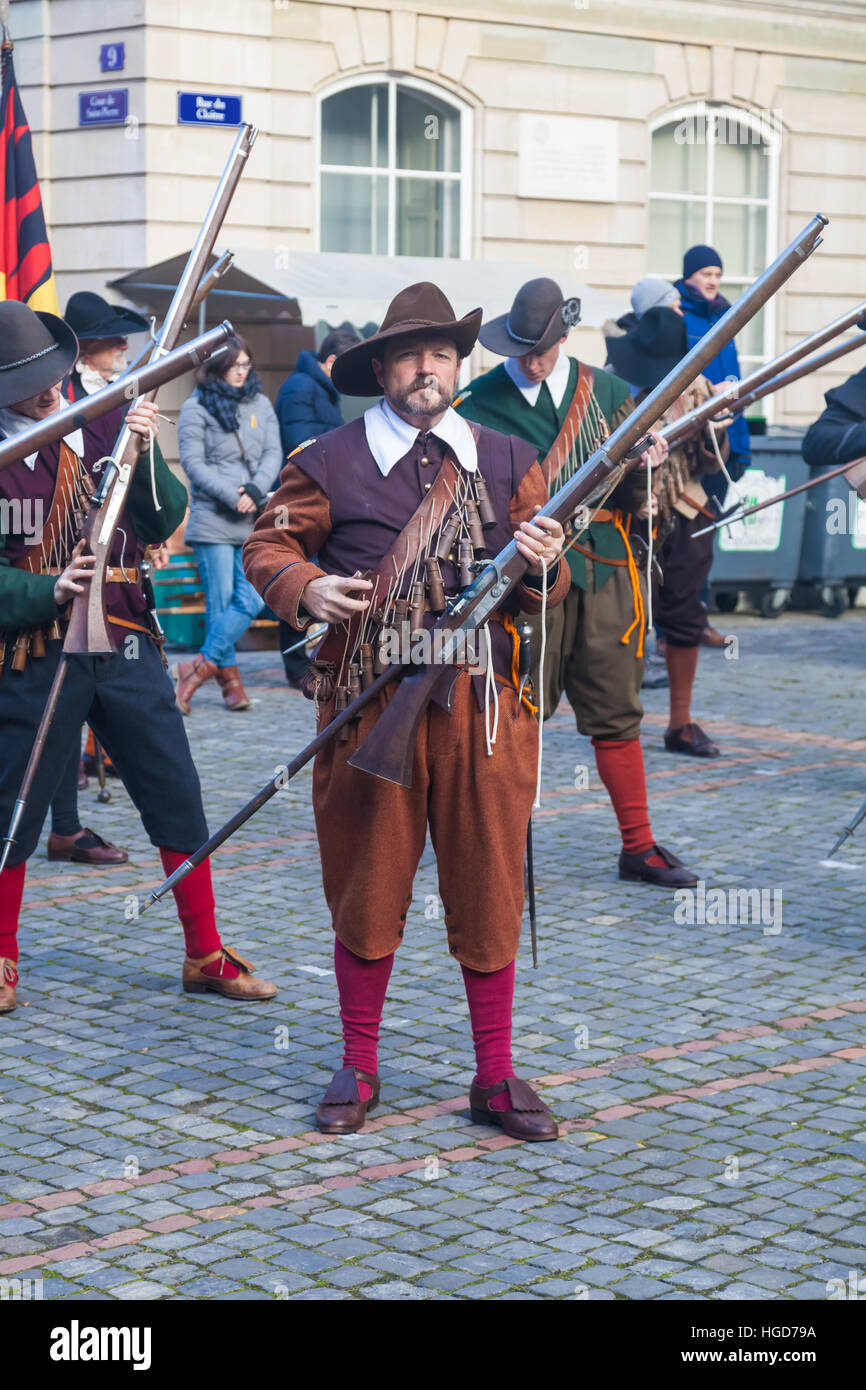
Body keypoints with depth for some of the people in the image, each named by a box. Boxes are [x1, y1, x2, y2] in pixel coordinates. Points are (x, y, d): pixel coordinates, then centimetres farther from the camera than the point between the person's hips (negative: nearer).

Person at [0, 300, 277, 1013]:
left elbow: (165, 522, -3)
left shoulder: (110, 422, 4)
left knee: (179, 800, 4)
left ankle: (206, 955, 16)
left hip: (126, 646, 3)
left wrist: (142, 456, -18)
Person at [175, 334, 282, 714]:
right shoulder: (196, 408, 1)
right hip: (212, 520, -4)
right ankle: (230, 679, 4)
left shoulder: (260, 404, 14)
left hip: (254, 520, 4)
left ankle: (201, 665, 2)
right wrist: (231, 495, -14)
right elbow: (193, 462, -6)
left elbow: (273, 453, 8)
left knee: (252, 600, -7)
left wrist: (256, 489, -10)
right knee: (221, 602, -4)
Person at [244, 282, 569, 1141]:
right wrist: (305, 587, -12)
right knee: (367, 887, 6)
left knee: (489, 889, 5)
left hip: (482, 699, 2)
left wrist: (542, 568, -11)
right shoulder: (331, 463, 2)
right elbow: (267, 546, 9)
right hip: (372, 702, -2)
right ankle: (358, 1069, 23)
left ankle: (496, 1079, 18)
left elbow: (548, 594, 12)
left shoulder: (506, 462, 10)